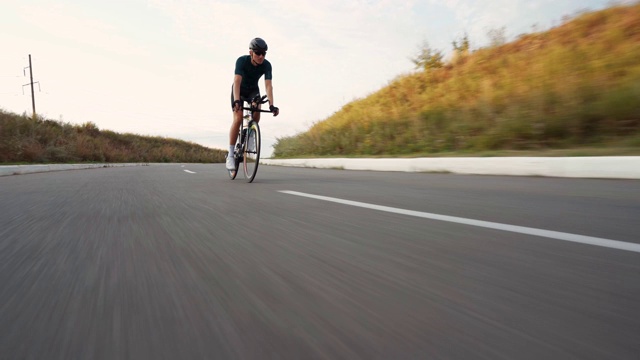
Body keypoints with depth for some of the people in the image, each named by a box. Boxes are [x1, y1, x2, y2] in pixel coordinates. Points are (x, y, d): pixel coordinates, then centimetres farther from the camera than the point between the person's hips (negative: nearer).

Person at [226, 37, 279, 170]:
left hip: (253, 90, 3)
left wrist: (271, 105, -42)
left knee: (257, 112, -27)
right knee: (238, 119, -19)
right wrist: (236, 101, -53)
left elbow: (268, 85, -29)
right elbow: (237, 82, -38)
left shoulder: (266, 65, -23)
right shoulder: (241, 61, -29)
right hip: (239, 90, -2)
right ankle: (230, 155, -13)